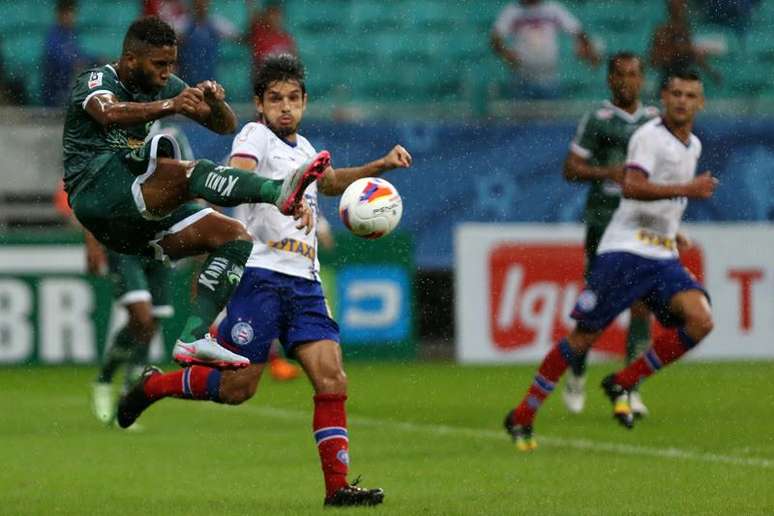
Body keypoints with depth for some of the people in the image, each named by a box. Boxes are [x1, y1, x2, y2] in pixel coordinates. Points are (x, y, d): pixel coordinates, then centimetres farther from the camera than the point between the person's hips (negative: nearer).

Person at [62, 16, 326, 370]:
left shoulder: (165, 86, 16)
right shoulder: (97, 81, -5)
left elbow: (225, 126, 13)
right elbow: (109, 113, -30)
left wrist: (214, 102, -11)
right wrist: (169, 106, -46)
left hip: (140, 214, 8)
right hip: (96, 192, -8)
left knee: (234, 236, -6)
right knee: (179, 172, -34)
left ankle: (192, 339, -19)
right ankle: (279, 191, -55)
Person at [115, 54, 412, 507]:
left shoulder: (302, 147, 22)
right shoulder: (256, 135, -2)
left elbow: (331, 182, 44)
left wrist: (381, 166, 35)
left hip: (304, 281, 7)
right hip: (261, 273, -7)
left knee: (332, 379, -8)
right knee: (237, 387, -5)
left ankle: (337, 486, -8)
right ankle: (153, 386, 19)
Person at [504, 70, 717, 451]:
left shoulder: (693, 146, 16)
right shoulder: (649, 136, -9)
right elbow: (632, 187, -25)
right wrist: (687, 189, -28)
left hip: (663, 257, 7)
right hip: (625, 251, -7)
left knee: (700, 320, -17)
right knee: (584, 337, -5)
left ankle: (622, 384, -2)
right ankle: (522, 417, 9)